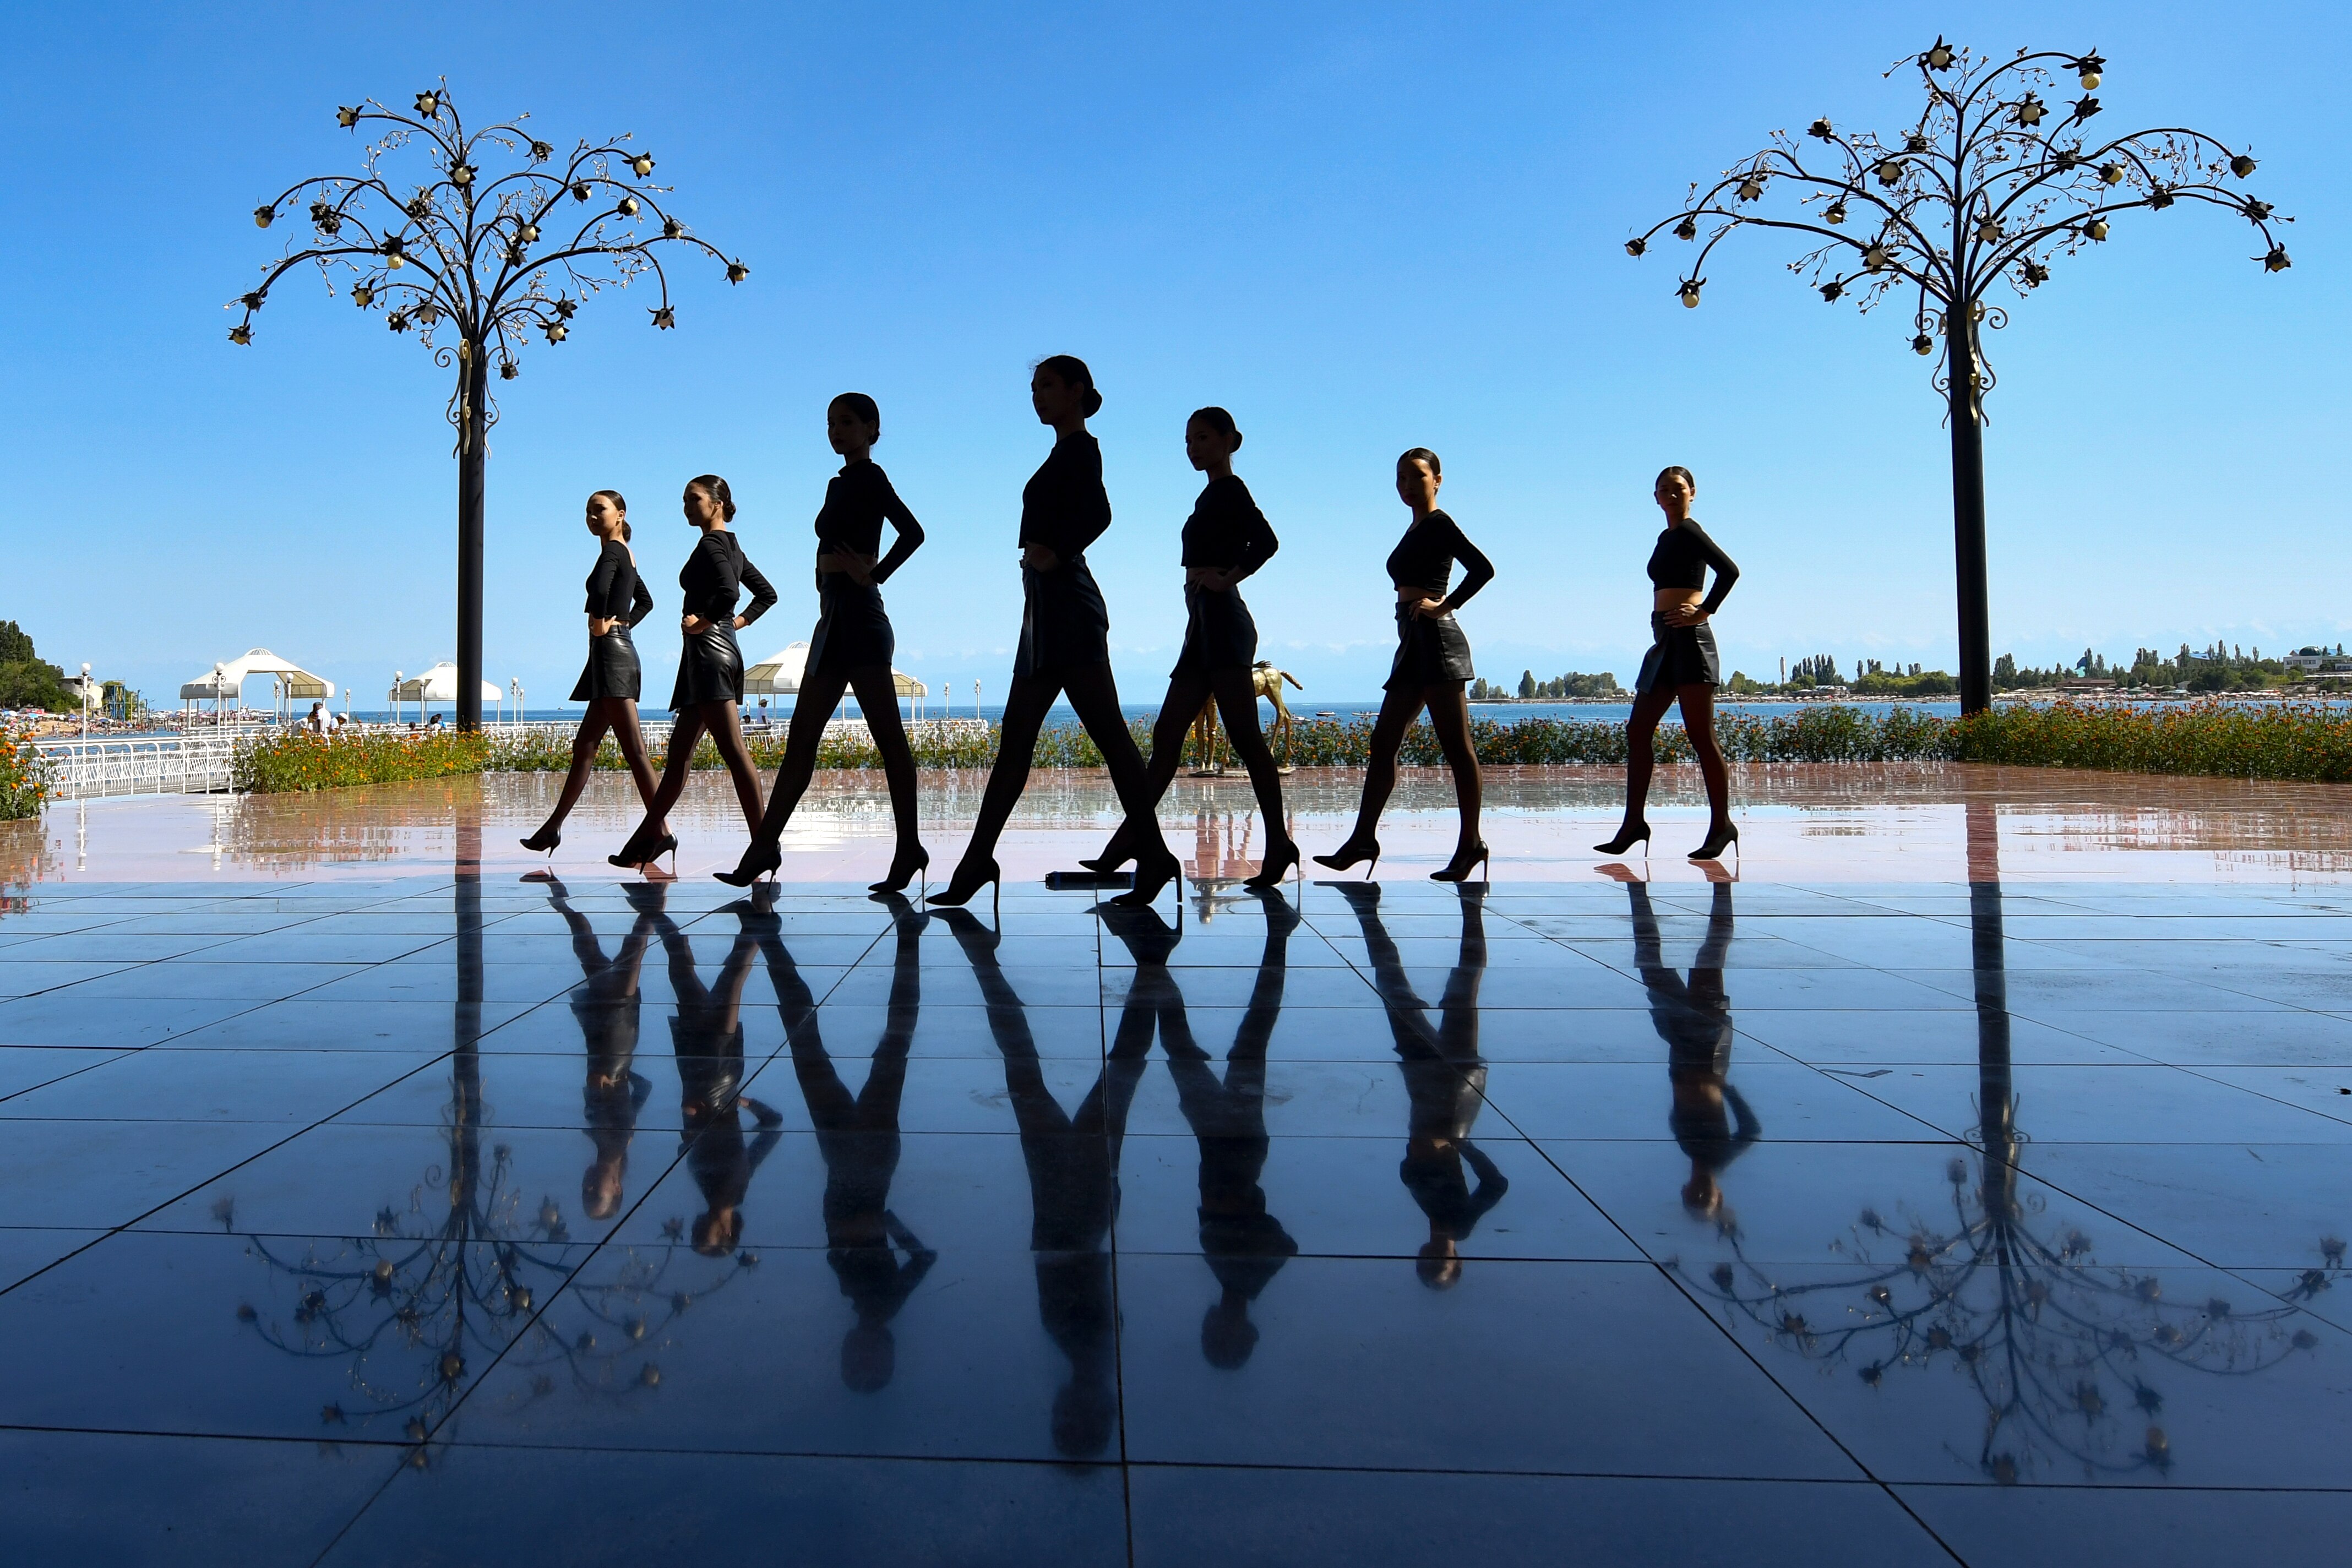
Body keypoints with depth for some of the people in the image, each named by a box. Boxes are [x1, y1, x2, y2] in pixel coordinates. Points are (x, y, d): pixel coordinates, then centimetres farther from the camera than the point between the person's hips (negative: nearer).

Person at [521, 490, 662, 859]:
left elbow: (600, 588, -31)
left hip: (611, 652, -10)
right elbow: (646, 601, 34)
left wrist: (600, 624, -17)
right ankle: (553, 828, 20)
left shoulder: (612, 550, -9)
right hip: (620, 652, 10)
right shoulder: (627, 555, 19)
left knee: (634, 750, -12)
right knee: (584, 746, 13)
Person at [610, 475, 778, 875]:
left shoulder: (711, 545, -9)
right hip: (724, 649, 10)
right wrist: (741, 620, 16)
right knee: (680, 750, 14)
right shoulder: (732, 547, 18)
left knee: (732, 750, -12)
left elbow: (729, 592, -26)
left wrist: (702, 621, -13)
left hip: (708, 648, -10)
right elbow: (767, 594, 25)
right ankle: (652, 834, 21)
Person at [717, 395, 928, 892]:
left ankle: (908, 848, -4)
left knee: (888, 737, -7)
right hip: (835, 617, 10)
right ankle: (764, 846, 10)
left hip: (858, 614, -10)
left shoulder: (868, 475, -5)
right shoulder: (841, 483, 21)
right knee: (800, 738, 7)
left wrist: (874, 574, -14)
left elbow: (912, 531, -19)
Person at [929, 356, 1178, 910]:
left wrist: (1055, 556, -20)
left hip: (1066, 602, -10)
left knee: (1109, 733, -9)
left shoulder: (1079, 447, -5)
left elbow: (1098, 513, -23)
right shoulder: (1066, 453, 22)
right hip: (1047, 604, 10)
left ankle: (1153, 854, -6)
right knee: (1014, 739, 8)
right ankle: (978, 860, 11)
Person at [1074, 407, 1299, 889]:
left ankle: (1278, 844, -7)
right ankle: (1124, 846, 6)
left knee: (1245, 739, -10)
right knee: (1167, 736, 5)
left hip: (1223, 623, -10)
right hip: (1205, 626, 10)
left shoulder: (1229, 489, -5)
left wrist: (1227, 578, -13)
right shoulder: (1214, 495, 22)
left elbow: (1266, 542, -21)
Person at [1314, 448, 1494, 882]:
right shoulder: (1415, 530, 20)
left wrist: (1444, 606, -15)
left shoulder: (1438, 523, -5)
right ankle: (1363, 839, 10)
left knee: (1455, 746, -6)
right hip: (1413, 642, 10)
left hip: (1435, 637, -10)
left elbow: (1482, 568, -17)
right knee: (1383, 743, 7)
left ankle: (1470, 843, -3)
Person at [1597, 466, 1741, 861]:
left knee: (1701, 735, -8)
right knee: (1638, 731, 6)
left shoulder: (1689, 530, -4)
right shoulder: (1667, 537, 21)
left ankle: (1721, 824, -3)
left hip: (1688, 637, -10)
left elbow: (1729, 570, -16)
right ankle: (1634, 822, 8)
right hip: (1666, 642, 10)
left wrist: (1703, 612, -13)